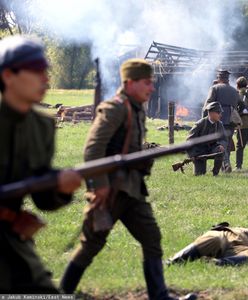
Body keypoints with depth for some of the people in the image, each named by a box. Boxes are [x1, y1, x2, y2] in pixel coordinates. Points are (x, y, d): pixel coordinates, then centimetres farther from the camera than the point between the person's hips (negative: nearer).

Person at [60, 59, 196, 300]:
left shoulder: (137, 111, 15)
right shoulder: (114, 108, -14)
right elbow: (92, 149, -22)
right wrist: (100, 185, -24)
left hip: (131, 189, 9)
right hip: (111, 189, -9)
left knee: (151, 237, 1)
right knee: (92, 243, -1)